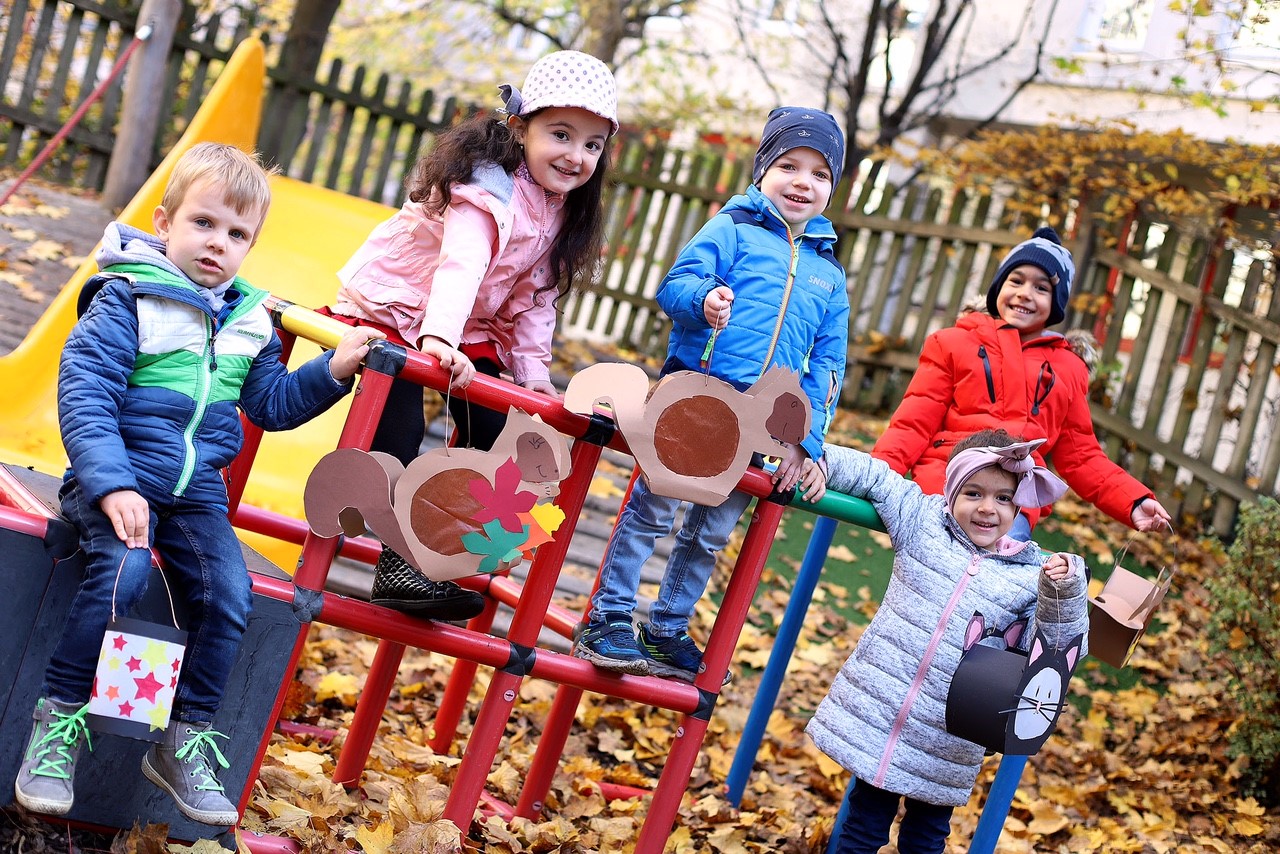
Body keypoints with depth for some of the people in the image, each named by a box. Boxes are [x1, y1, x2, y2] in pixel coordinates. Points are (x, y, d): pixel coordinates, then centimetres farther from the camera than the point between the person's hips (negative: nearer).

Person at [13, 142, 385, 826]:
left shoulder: (248, 320, 12)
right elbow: (84, 395, -14)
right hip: (118, 476, -5)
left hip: (197, 489, 5)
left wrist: (333, 371, 6)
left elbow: (272, 404, 23)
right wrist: (113, 485, -26)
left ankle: (186, 739, 2)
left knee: (228, 594, -15)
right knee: (122, 571, -31)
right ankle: (59, 720, -15)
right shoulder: (128, 299, -6)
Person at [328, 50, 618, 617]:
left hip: (467, 329, 8)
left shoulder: (559, 212, 0)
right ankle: (401, 563, -8)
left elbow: (533, 299, 5)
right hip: (392, 308, -8)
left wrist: (533, 369, -4)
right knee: (398, 434, -16)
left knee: (493, 430, -3)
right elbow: (461, 265, -42)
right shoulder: (491, 188, -26)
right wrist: (438, 338, -55)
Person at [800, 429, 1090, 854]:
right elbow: (873, 475, 6)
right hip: (876, 715, 0)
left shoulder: (1031, 575, -2)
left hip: (945, 739, 0)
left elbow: (1054, 640, -9)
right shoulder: (922, 521, 1)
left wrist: (1064, 592, -25)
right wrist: (823, 462, -9)